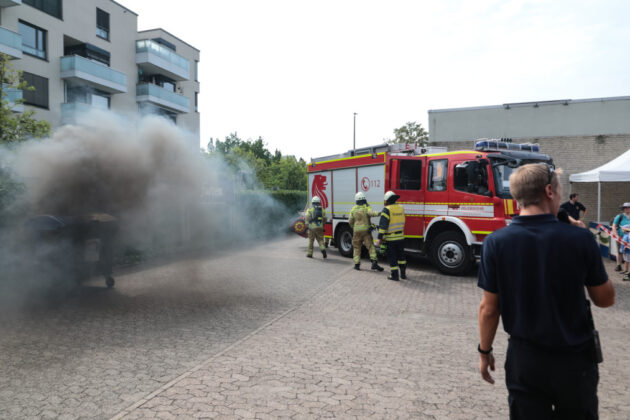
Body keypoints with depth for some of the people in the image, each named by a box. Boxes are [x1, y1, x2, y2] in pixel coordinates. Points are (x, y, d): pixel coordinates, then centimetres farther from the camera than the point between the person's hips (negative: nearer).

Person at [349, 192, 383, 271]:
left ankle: (357, 264, 9)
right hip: (366, 230, -2)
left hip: (357, 231, 2)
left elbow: (350, 221, 7)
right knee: (370, 246, -1)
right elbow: (371, 213, -25)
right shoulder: (366, 207, -3)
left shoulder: (353, 209, 6)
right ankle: (374, 262, -14)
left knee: (357, 247, 11)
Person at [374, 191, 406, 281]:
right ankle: (403, 273, 25)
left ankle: (394, 275, 8)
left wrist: (379, 238, -18)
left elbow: (383, 225, -19)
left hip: (390, 238, -6)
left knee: (392, 257, 4)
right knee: (401, 255, 18)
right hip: (400, 237, 6)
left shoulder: (387, 210, -15)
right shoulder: (401, 208, 4)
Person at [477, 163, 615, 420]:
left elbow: (489, 308, -8)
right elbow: (605, 299, -1)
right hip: (575, 359, 1)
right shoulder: (581, 239, -15)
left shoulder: (496, 242, -14)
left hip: (524, 358, 0)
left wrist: (484, 351, 6)